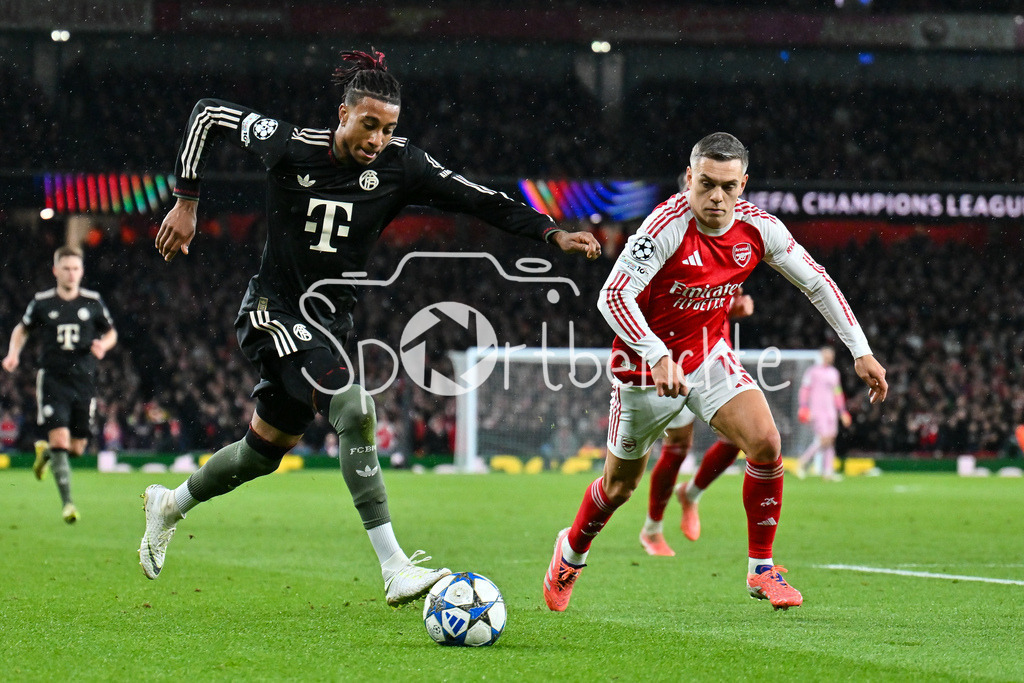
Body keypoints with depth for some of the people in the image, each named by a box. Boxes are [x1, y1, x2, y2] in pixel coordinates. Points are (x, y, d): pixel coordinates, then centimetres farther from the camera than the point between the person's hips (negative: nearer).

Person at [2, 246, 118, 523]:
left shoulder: (93, 301, 3)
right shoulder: (41, 302, 1)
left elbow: (111, 333, 15)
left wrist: (103, 345, -7)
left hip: (84, 380, 2)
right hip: (52, 378, -2)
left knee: (77, 448, 4)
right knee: (60, 438, -17)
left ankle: (45, 452, 39)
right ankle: (67, 502, -14)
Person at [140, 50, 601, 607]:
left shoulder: (400, 166, -7)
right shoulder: (289, 147, -14)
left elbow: (478, 200, -11)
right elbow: (208, 115, -1)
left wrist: (552, 233, -21)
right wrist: (186, 204, -2)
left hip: (330, 323, 6)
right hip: (274, 311, -5)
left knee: (264, 451, 17)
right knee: (355, 411, -27)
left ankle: (169, 505, 45)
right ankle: (394, 569, -29)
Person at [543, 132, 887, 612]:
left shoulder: (758, 228, -12)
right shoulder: (668, 226, -28)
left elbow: (816, 282, 3)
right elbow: (613, 296, -34)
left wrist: (860, 350, 0)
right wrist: (658, 356, -46)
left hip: (709, 355, 4)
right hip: (648, 363, -4)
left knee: (765, 442, -18)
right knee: (620, 484, 9)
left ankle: (761, 570, -3)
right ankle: (571, 552, 40)